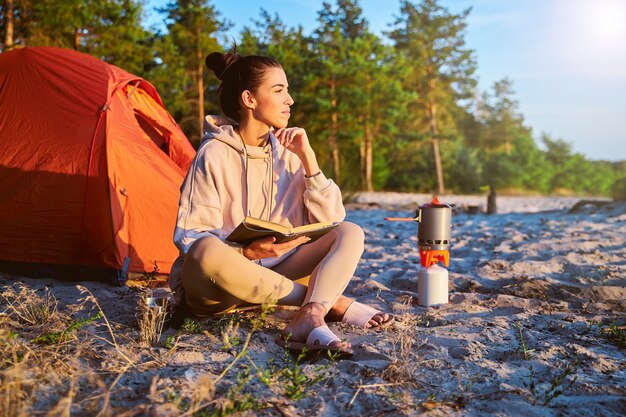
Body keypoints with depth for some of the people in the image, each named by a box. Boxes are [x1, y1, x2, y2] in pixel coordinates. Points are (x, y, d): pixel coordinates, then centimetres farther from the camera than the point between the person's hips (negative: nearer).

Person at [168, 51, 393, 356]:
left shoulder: (286, 150, 2)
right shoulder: (214, 154, -13)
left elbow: (330, 219, -4)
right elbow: (189, 238, -14)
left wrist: (307, 156, -13)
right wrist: (248, 253, -30)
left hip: (271, 274, 5)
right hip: (214, 287, -5)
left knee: (350, 233, -11)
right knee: (208, 252, -40)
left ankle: (307, 322, -37)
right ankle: (331, 303, -25)